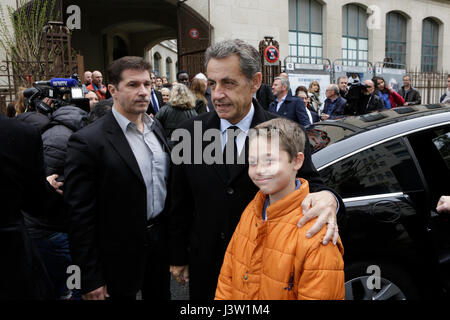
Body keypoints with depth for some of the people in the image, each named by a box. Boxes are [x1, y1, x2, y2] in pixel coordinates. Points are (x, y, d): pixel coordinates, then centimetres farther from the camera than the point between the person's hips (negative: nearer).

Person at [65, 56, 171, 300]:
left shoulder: (156, 126, 2)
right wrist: (91, 280, -14)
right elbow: (80, 216, -17)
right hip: (121, 253, -6)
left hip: (161, 240, 6)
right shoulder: (87, 142, -19)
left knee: (161, 295, 22)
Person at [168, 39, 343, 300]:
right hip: (205, 266, 2)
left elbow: (310, 183, -9)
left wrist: (327, 198, -34)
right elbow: (180, 203, 1)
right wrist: (178, 257, 7)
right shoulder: (191, 132, -6)